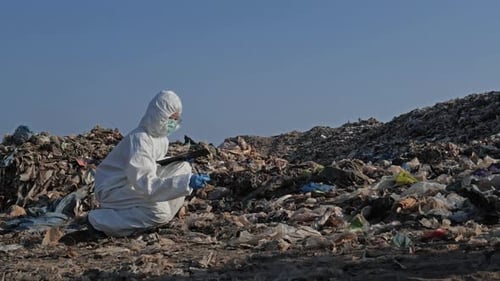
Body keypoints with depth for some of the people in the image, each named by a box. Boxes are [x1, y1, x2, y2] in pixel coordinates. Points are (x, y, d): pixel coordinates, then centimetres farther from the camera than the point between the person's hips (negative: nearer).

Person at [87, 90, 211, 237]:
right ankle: (100, 220, -13)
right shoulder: (139, 139, -27)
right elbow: (145, 184, -35)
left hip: (133, 188, 9)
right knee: (160, 212, -31)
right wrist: (186, 182, -42)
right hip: (114, 191, -9)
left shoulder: (161, 138, 1)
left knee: (183, 167, 0)